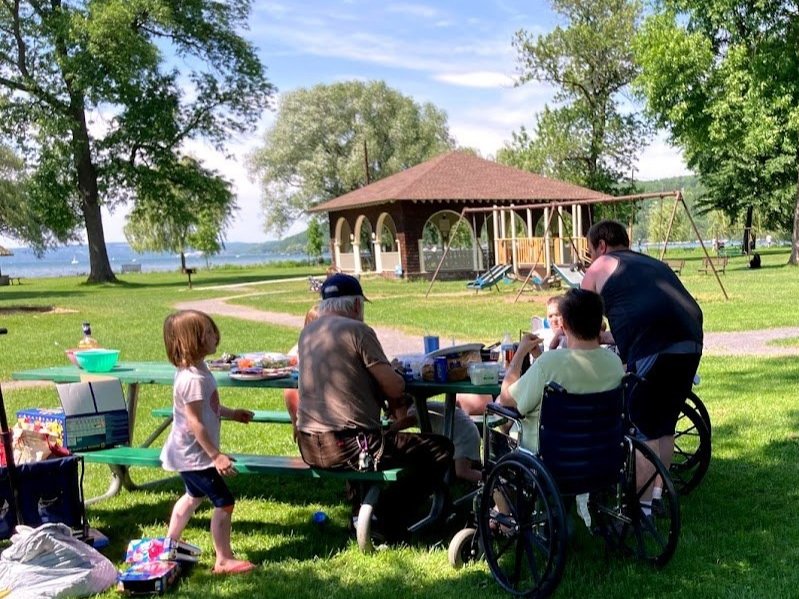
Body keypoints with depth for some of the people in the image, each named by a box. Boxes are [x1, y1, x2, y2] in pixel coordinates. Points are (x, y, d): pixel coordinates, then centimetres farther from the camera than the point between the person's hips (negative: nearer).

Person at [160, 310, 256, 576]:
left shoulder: (196, 370, 4)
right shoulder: (194, 379, -28)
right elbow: (194, 422, -28)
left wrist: (232, 413, 18)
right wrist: (216, 455, -25)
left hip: (188, 453, 11)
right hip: (195, 454, -11)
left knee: (194, 496, 29)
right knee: (224, 503, -4)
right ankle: (224, 560, 5)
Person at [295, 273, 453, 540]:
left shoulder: (307, 333, 12)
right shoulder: (357, 330, -10)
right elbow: (395, 386, -12)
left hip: (309, 447, 9)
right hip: (348, 447, -9)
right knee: (441, 449, 0)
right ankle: (392, 515, 5)